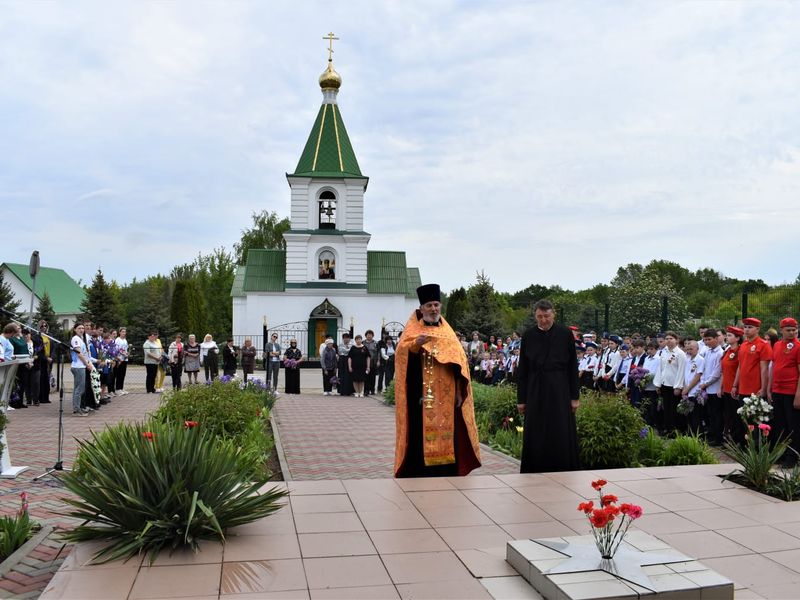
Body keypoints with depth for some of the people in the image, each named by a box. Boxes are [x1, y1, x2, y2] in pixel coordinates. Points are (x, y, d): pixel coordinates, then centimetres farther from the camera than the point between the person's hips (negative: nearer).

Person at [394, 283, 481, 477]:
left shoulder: (448, 331, 14)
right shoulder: (413, 330, 4)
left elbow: (458, 360, 8)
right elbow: (401, 352, -14)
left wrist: (459, 391, 0)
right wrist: (416, 344, -33)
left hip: (445, 398, 3)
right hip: (420, 396, -3)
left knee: (446, 436, 3)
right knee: (421, 434, -6)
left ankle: (447, 474, 13)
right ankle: (419, 474, 3)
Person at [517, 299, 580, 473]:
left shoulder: (565, 334, -2)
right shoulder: (528, 336, 2)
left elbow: (573, 367, 1)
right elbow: (522, 370, 4)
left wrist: (575, 396, -2)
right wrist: (521, 399, 3)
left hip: (560, 392, -1)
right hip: (535, 392, 2)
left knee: (561, 438, 1)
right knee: (535, 438, 5)